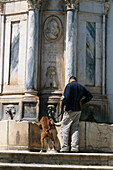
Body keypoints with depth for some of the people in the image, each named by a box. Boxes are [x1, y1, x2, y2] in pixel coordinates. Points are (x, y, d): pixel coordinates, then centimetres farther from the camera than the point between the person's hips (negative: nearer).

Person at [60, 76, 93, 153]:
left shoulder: (69, 85, -7)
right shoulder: (81, 86, 13)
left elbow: (67, 97, -17)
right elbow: (90, 96, 17)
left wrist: (62, 104, -1)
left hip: (70, 110, -6)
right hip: (78, 110, 6)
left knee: (65, 127, 1)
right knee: (75, 128, 9)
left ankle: (65, 147, -3)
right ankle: (74, 148, 4)